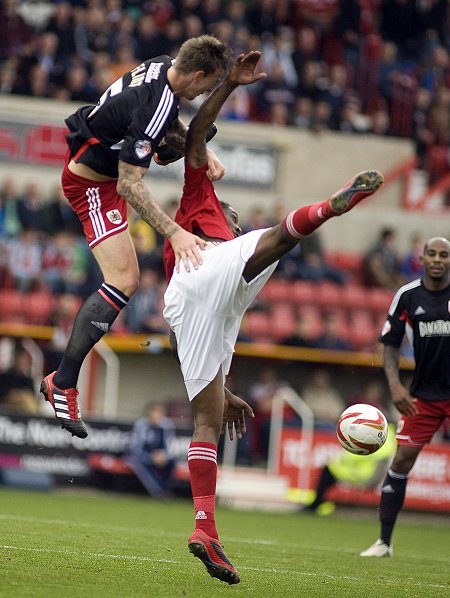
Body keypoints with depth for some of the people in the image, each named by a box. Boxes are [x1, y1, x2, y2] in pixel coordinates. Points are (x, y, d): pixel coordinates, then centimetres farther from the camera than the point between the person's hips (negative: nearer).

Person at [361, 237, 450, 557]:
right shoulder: (407, 296, -1)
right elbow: (391, 344, 5)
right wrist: (395, 384, -9)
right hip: (423, 395, 2)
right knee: (402, 461, -4)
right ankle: (384, 541, 6)